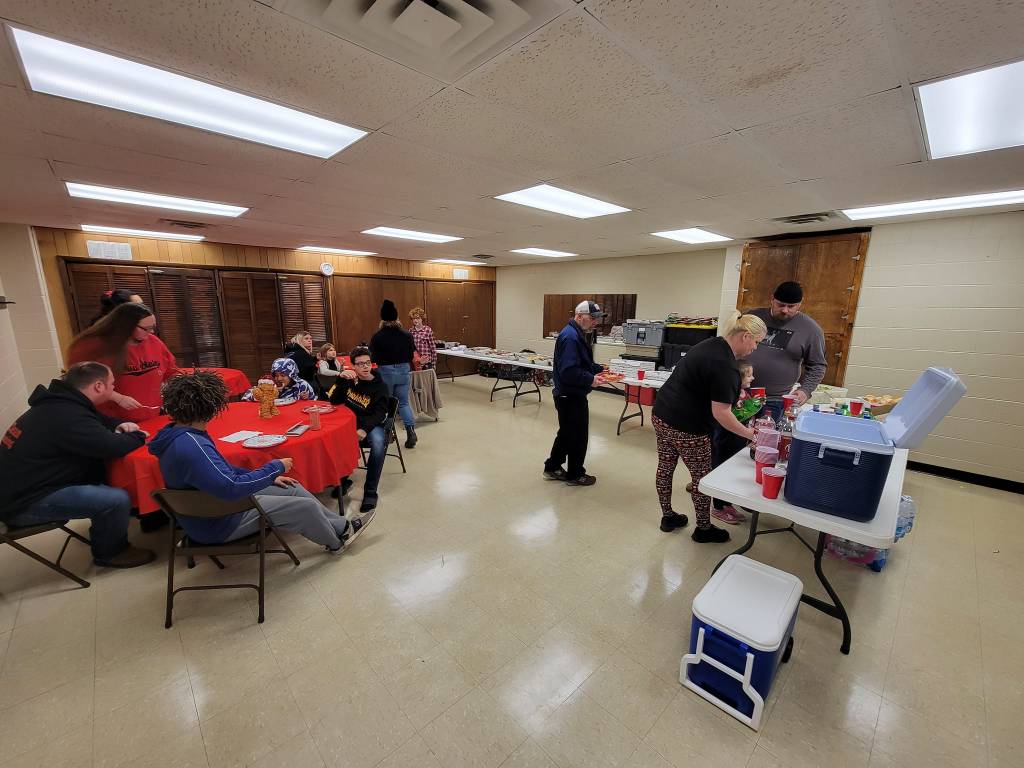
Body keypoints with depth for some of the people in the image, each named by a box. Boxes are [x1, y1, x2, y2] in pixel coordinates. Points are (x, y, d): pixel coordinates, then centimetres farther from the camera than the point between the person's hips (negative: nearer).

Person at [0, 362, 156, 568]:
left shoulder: (58, 403, 4)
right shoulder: (68, 416, -28)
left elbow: (99, 421, 20)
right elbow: (113, 447, -33)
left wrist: (121, 425, -2)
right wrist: (137, 436, -11)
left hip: (23, 485, 11)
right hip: (24, 503, -11)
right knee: (117, 499, -22)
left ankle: (102, 534, 25)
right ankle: (110, 552, 5)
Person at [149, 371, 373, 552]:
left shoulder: (181, 434, 0)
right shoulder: (190, 446, -34)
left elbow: (222, 470, 10)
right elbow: (230, 488, -36)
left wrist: (267, 477, 6)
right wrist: (275, 468, -24)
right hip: (218, 522, -10)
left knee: (294, 489, 10)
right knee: (306, 506, -7)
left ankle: (342, 526, 23)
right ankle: (336, 542, 21)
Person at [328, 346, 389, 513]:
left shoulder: (380, 386, -4)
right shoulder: (349, 380, 10)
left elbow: (379, 414, -13)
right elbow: (334, 401, 1)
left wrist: (365, 429, -31)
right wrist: (340, 379, -14)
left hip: (371, 424, -4)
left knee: (379, 442, -36)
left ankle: (370, 491, -23)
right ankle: (343, 480, -2)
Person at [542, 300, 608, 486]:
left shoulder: (578, 334, 12)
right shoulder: (570, 337, -22)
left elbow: (584, 363, 21)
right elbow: (569, 371, -30)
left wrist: (600, 369, 9)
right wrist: (591, 380, -25)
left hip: (570, 396, 11)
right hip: (571, 397, -10)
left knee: (567, 433, 21)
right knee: (577, 437, 6)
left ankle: (552, 468, 34)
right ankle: (575, 475, 25)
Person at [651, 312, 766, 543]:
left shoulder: (710, 344, 7)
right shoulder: (725, 366, -20)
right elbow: (721, 413, -20)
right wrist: (751, 434, -10)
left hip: (661, 415, 9)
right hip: (686, 427, -9)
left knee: (665, 468, 17)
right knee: (702, 477, 10)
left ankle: (668, 516, 35)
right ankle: (703, 528, 29)